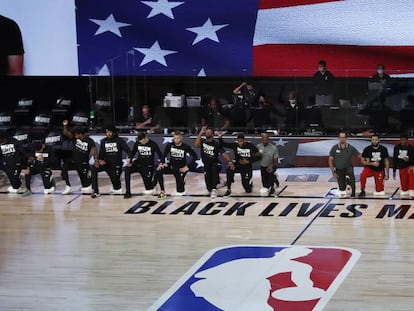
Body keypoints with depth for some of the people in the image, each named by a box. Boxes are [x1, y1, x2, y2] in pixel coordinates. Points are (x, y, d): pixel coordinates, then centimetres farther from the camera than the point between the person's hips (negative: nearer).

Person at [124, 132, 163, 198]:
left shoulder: (153, 144, -9)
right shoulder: (137, 143, -2)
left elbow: (159, 154, -6)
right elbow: (133, 152, 6)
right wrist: (129, 159, -14)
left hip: (148, 165, -2)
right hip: (138, 163, 2)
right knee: (127, 170, -24)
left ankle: (151, 189, 39)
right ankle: (128, 192, -22)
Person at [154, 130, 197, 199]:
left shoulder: (185, 147, -14)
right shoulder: (170, 145, -8)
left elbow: (194, 156, -8)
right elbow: (164, 155, 3)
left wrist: (188, 166, -13)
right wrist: (162, 163, -14)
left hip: (181, 168, -2)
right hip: (171, 166, 2)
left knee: (180, 191, -3)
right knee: (159, 172, -27)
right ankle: (162, 191, -19)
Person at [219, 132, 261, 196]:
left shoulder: (250, 146, -16)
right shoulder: (235, 145, -12)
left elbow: (258, 156, -10)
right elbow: (222, 144, -11)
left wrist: (248, 161, -19)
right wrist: (220, 137, -29)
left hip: (247, 167, -1)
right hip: (237, 164, 1)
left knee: (248, 190, 3)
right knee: (229, 169, -36)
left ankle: (250, 182, 42)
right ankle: (228, 190, -25)